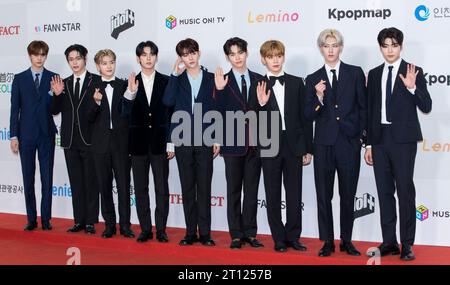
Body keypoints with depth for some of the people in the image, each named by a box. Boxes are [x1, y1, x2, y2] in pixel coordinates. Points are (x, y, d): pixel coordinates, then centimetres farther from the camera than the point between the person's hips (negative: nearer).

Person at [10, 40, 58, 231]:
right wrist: (14, 136, -2)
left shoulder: (53, 78, 3)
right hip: (26, 135, 1)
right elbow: (15, 109, 3)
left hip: (47, 134, -1)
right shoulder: (19, 79, 4)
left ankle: (46, 218, 10)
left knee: (47, 178, 2)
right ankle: (31, 219, 13)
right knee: (28, 178, 5)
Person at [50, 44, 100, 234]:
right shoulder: (63, 83, 11)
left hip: (89, 140, -5)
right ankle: (79, 220, 18)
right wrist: (57, 95, -11)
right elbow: (55, 111, 5)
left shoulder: (96, 81, -3)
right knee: (75, 183, 10)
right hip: (70, 141, 5)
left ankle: (91, 221, 10)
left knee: (91, 182, 3)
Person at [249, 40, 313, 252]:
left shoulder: (297, 83, 5)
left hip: (294, 145, 1)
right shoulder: (258, 87, 1)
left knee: (294, 195, 6)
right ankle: (279, 239, 16)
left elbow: (305, 117, 5)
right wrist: (260, 104, -20)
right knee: (273, 196, 6)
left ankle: (293, 237, 17)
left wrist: (308, 149, 3)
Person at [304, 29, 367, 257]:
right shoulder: (313, 79, 5)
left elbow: (363, 108, 4)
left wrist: (364, 138, 1)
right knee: (324, 195, 5)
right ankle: (327, 241, 17)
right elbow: (308, 116, 0)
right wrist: (319, 97, -18)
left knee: (348, 195, 8)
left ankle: (346, 241, 20)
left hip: (349, 143, -1)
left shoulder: (355, 73, 3)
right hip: (324, 144, 1)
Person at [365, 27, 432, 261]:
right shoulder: (374, 74, 11)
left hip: (403, 139, -4)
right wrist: (369, 144, 11)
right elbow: (371, 110, 13)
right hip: (380, 139, 4)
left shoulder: (413, 72, -1)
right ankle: (389, 242, 16)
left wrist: (412, 87, -23)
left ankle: (407, 244, 5)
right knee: (384, 191, 8)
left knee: (405, 191, -2)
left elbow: (426, 108, -6)